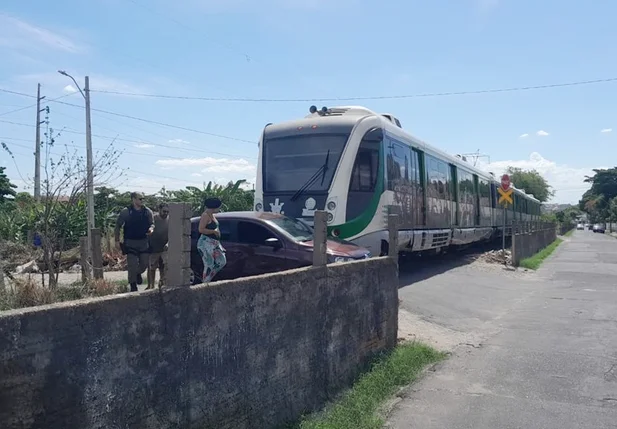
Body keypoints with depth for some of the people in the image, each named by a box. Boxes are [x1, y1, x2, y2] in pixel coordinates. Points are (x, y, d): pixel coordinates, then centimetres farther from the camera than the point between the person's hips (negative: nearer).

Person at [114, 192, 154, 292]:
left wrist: (151, 228, -11)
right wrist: (117, 240, -3)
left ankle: (138, 273, 39)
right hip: (130, 243, -3)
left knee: (145, 263, 6)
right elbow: (118, 226, 0)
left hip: (144, 242, 3)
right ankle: (133, 286, 10)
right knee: (132, 264, -4)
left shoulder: (147, 211, 3)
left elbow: (152, 223, 13)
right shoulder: (126, 212, -6)